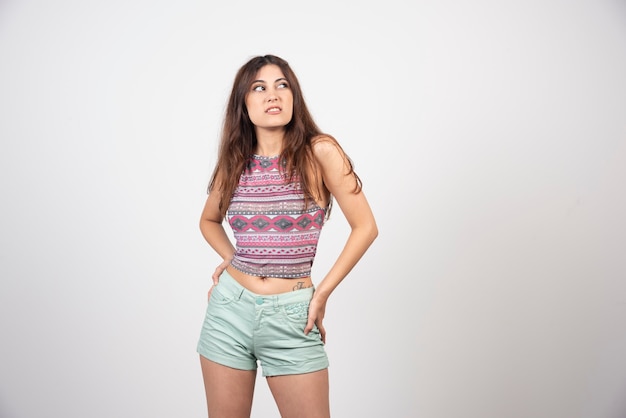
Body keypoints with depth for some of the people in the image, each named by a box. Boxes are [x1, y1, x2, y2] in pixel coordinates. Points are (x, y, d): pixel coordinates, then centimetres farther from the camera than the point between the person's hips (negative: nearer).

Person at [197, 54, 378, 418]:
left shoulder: (319, 152, -9)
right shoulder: (234, 162, 3)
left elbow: (365, 227, -7)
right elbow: (209, 220, 22)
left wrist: (322, 293, -7)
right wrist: (232, 259, 6)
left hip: (292, 317, -3)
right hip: (230, 308, 3)